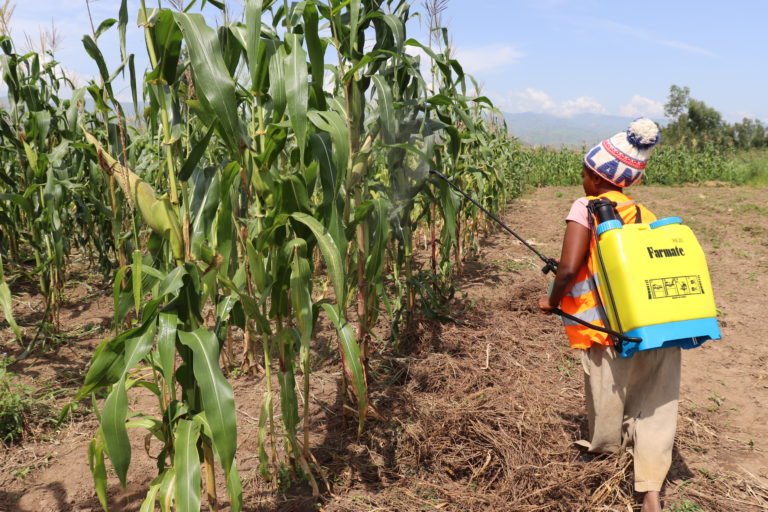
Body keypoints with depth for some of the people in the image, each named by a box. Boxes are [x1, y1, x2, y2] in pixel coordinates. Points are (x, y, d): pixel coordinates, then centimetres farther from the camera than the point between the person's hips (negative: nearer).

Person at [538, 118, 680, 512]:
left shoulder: (586, 208, -6)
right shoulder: (645, 213, 11)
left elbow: (568, 268, -16)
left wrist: (553, 301, 3)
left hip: (611, 334, -4)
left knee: (607, 399, 20)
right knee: (655, 408, 12)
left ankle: (604, 450, 45)